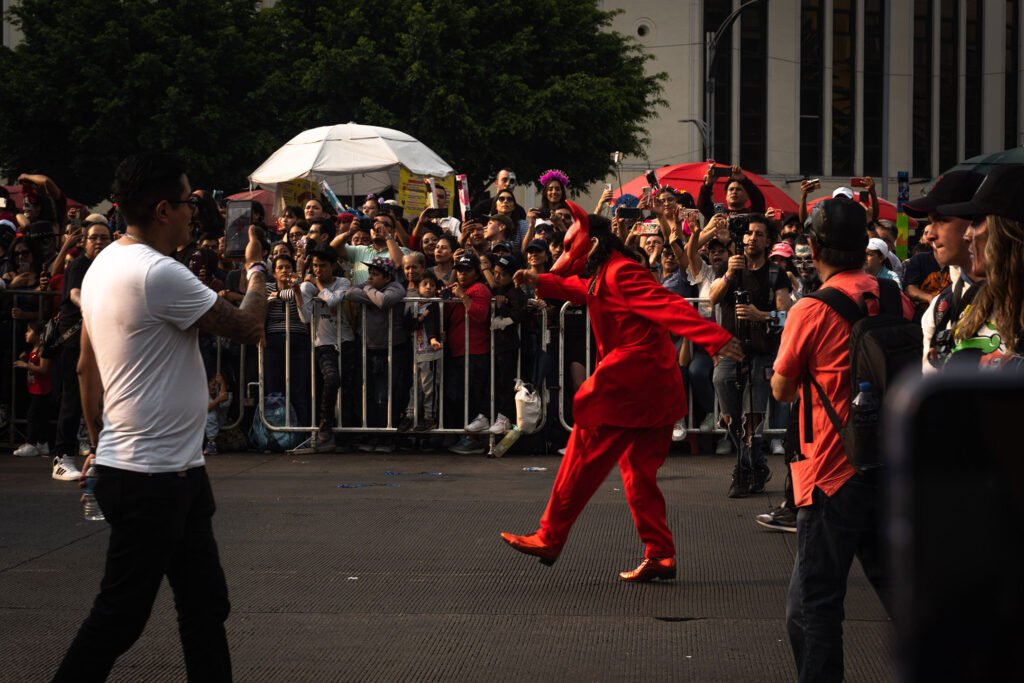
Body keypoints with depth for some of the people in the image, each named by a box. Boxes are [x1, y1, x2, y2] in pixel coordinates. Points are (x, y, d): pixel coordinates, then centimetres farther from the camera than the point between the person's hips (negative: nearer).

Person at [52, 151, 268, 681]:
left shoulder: (103, 266, 10)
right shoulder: (158, 274, -20)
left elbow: (87, 366, 16)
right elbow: (248, 328, -14)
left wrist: (98, 442, 23)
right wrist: (256, 270, 5)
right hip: (150, 478, -10)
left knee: (205, 605, 14)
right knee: (119, 616, -2)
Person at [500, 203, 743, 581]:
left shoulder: (621, 273, -14)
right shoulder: (602, 275, 16)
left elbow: (667, 305, -24)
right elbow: (581, 291, 38)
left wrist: (715, 338, -33)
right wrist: (540, 281, 28)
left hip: (633, 377, -10)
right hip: (652, 384, 10)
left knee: (584, 455, 0)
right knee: (638, 471, 11)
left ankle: (550, 538, 8)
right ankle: (660, 555, 9)